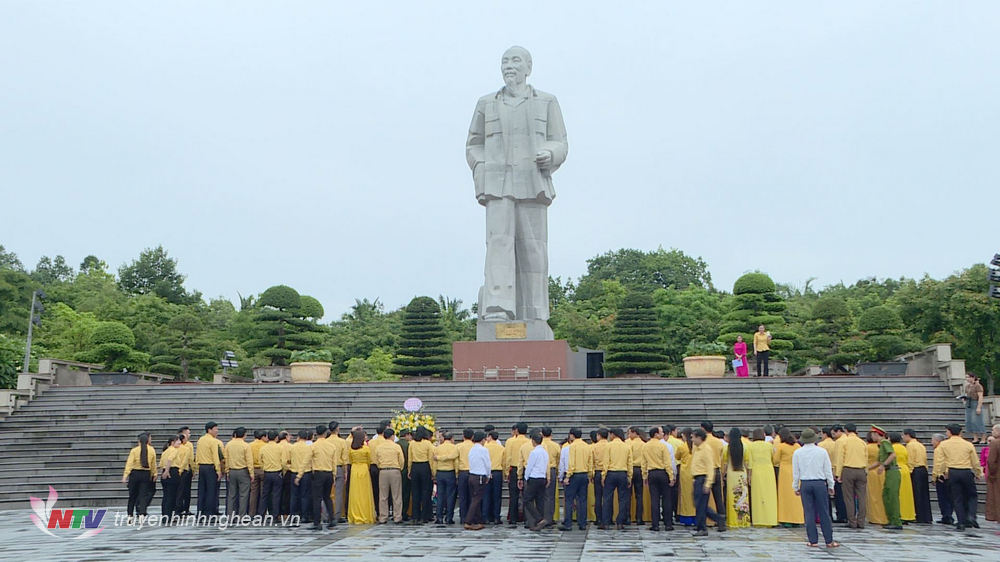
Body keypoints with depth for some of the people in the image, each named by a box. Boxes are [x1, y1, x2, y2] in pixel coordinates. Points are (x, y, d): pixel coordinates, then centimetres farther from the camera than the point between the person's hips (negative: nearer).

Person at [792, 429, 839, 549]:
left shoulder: (797, 453, 0)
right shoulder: (822, 452, -1)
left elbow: (795, 472, 4)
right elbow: (828, 470, 3)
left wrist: (796, 487, 13)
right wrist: (831, 486, 13)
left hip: (805, 484, 1)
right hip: (820, 483, 0)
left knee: (809, 513, 5)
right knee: (824, 513, 5)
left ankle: (813, 541, 7)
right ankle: (829, 541, 9)